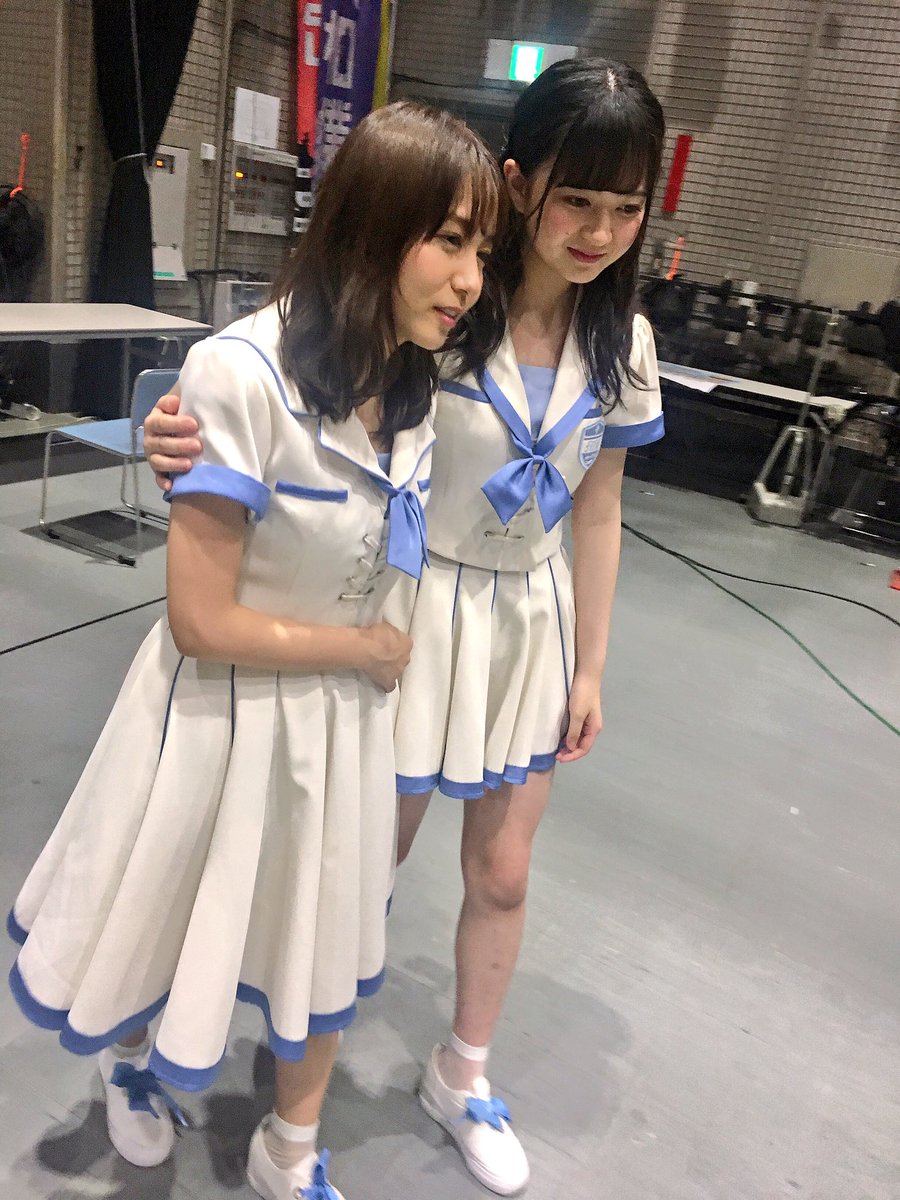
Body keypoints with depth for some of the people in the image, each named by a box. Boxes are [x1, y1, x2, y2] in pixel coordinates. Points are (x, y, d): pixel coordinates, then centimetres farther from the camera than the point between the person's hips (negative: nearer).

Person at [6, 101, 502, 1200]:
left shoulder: (413, 382, -6)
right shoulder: (243, 375, -26)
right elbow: (204, 622, -24)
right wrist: (370, 647, -14)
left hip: (345, 714, 5)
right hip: (224, 713, -5)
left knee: (326, 953, 22)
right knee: (172, 928, 23)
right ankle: (129, 1053, 62)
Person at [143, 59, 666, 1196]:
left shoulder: (621, 343, -4)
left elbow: (597, 513, 3)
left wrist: (589, 666, 7)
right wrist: (195, 438, -39)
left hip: (530, 622, 4)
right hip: (413, 612, -4)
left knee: (501, 874, 15)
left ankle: (461, 1075, 43)